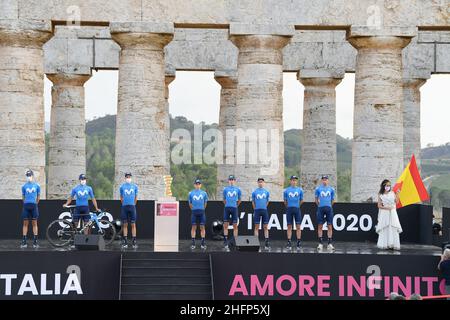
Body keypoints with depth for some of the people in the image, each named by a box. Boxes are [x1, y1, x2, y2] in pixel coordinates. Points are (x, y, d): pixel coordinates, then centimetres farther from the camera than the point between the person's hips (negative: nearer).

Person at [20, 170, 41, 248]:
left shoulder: (37, 186, 5)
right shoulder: (24, 186, 8)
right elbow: (23, 197, 14)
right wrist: (27, 203, 11)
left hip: (34, 206, -1)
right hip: (26, 206, 1)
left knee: (34, 223, 1)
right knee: (25, 224, 1)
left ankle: (35, 242, 3)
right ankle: (24, 242, 3)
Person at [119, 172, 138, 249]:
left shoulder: (134, 186, 7)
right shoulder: (122, 187, 6)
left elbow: (136, 198, 13)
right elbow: (121, 198, 12)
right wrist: (124, 204, 9)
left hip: (132, 207, 0)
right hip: (124, 207, 0)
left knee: (133, 224, -2)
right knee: (125, 225, 3)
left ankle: (134, 242, -1)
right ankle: (125, 242, 8)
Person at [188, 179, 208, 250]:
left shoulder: (204, 193, 8)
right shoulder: (191, 193, 7)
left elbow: (205, 203, 14)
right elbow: (190, 203, 12)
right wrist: (194, 209, 10)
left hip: (201, 212, 0)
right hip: (194, 212, 0)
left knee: (202, 227, 1)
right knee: (193, 227, 0)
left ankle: (203, 243, 5)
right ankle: (193, 243, 4)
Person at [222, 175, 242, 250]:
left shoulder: (238, 189, 6)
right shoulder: (225, 189, 8)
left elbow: (239, 200, 16)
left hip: (234, 208, 0)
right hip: (227, 208, 1)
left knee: (235, 226, 0)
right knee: (225, 225, -1)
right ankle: (225, 242, 3)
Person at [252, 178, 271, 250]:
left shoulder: (266, 192, 8)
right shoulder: (254, 192, 4)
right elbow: (253, 202, 12)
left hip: (264, 210, 1)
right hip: (257, 211, -1)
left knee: (266, 227, 1)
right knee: (256, 227, 0)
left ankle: (266, 243, 2)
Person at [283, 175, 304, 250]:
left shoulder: (300, 190, 6)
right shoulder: (286, 190, 6)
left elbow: (301, 200, 14)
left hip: (297, 209, 0)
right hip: (289, 209, 0)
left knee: (298, 227, -2)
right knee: (289, 227, 2)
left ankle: (298, 243, 2)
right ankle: (289, 243, 5)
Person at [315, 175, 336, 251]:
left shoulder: (331, 189, 8)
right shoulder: (318, 188, 6)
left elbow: (332, 200, 17)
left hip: (329, 208, 1)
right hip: (320, 208, -1)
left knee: (329, 226, -1)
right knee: (320, 226, -1)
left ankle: (330, 244, 2)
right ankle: (320, 243, 4)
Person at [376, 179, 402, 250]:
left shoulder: (392, 193, 7)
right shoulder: (380, 195, 2)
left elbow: (397, 202, 1)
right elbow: (379, 205, 0)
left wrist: (397, 194, -10)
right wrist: (386, 207, -13)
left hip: (392, 213, 2)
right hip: (384, 214, -2)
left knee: (393, 229, -4)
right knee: (384, 229, -4)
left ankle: (392, 244, -4)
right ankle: (385, 245, 1)